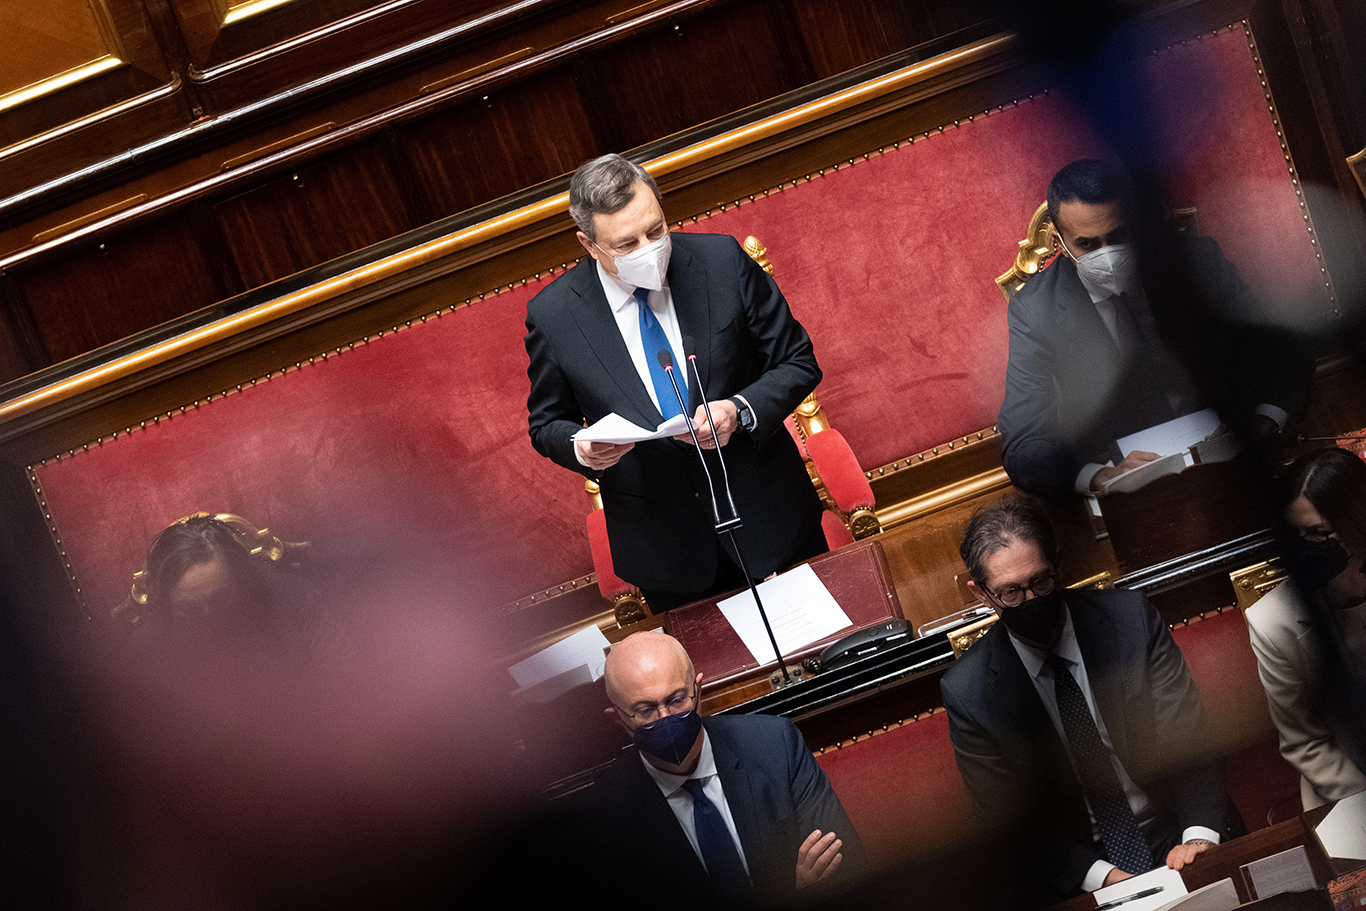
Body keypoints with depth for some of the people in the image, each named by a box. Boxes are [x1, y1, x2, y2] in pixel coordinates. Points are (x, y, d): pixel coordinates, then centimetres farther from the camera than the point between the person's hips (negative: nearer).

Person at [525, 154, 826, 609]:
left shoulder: (722, 261, -12)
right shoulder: (552, 315, -13)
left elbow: (798, 362, -4)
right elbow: (547, 424, 3)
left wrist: (740, 411, -23)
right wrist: (582, 448, -21)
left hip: (769, 518, 1)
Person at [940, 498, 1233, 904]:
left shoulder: (1129, 618, -2)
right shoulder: (967, 692, -5)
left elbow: (1186, 736, -2)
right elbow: (1014, 815, -3)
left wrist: (1199, 835, -19)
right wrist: (1100, 876, -18)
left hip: (1176, 840, 0)